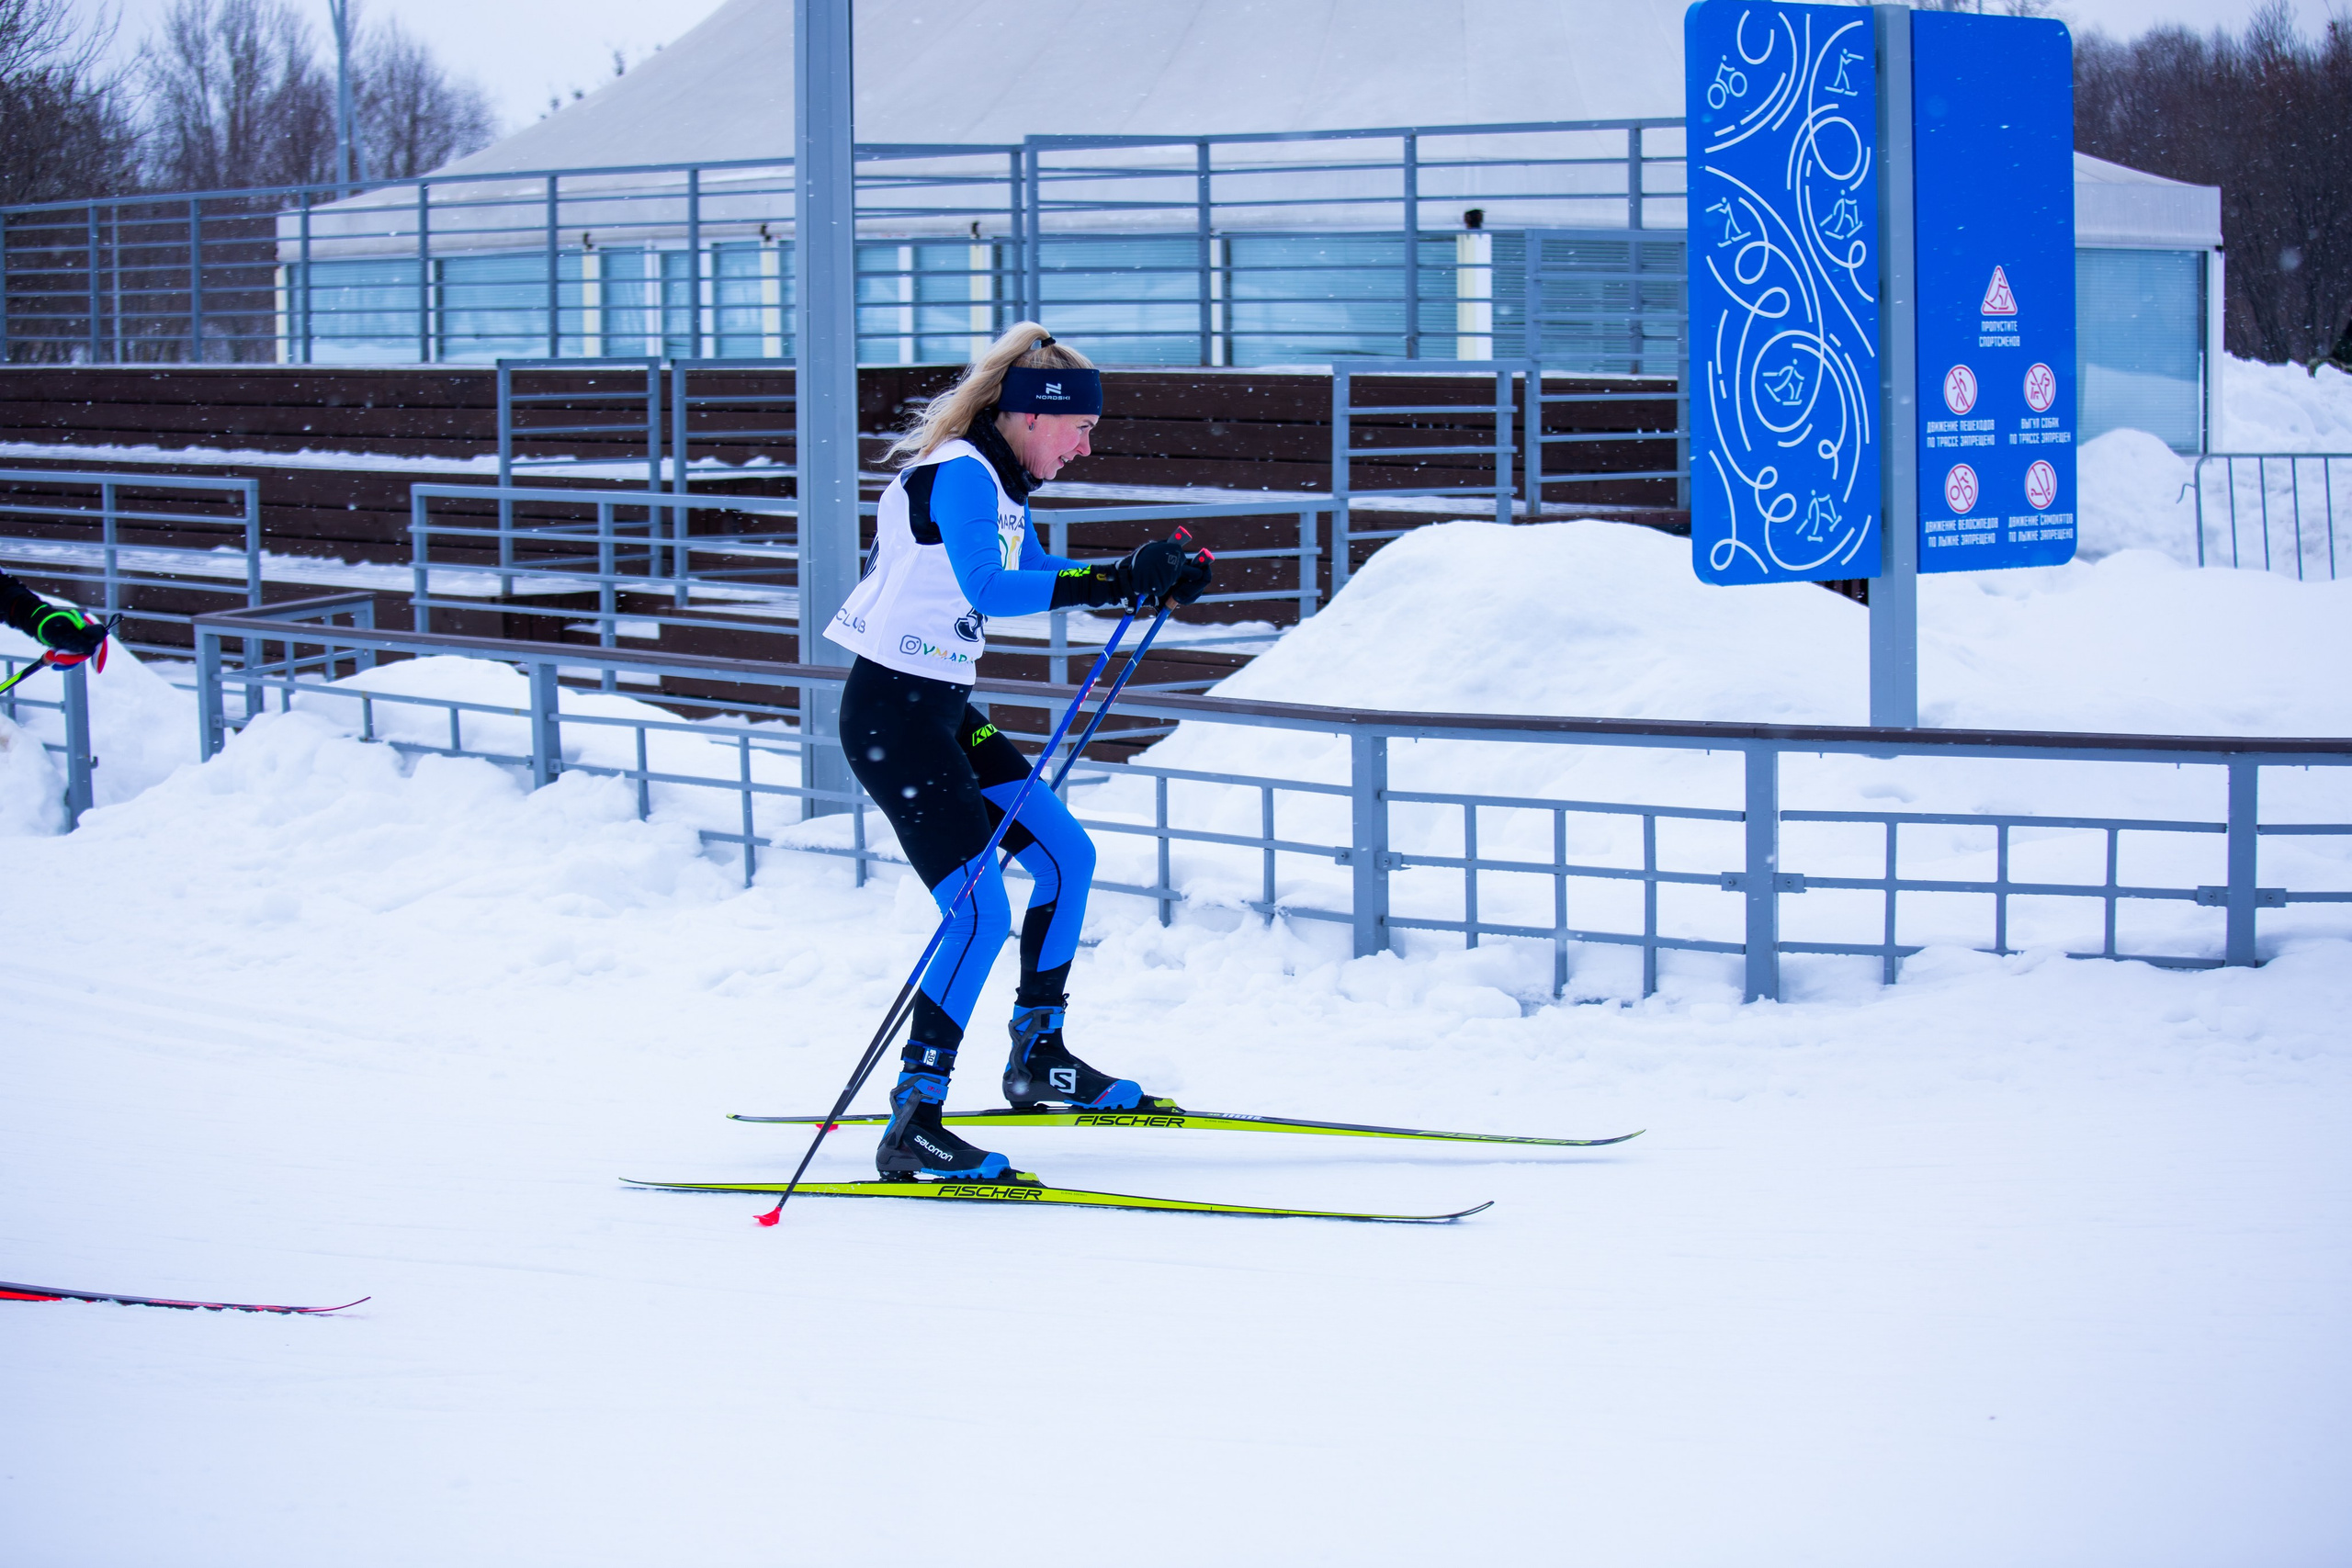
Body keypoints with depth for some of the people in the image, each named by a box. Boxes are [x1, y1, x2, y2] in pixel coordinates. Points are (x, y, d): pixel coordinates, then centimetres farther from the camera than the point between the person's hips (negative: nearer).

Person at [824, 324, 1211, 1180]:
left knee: (1068, 855, 14)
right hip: (891, 713, -10)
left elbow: (1036, 575, 27)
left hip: (942, 709, 10)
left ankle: (1037, 1057, 27)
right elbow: (990, 590, -33)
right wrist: (1118, 582, -35)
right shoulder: (960, 473, -18)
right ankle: (912, 1125, -12)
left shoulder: (1001, 480, 12)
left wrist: (1156, 577, 14)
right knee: (981, 910, -15)